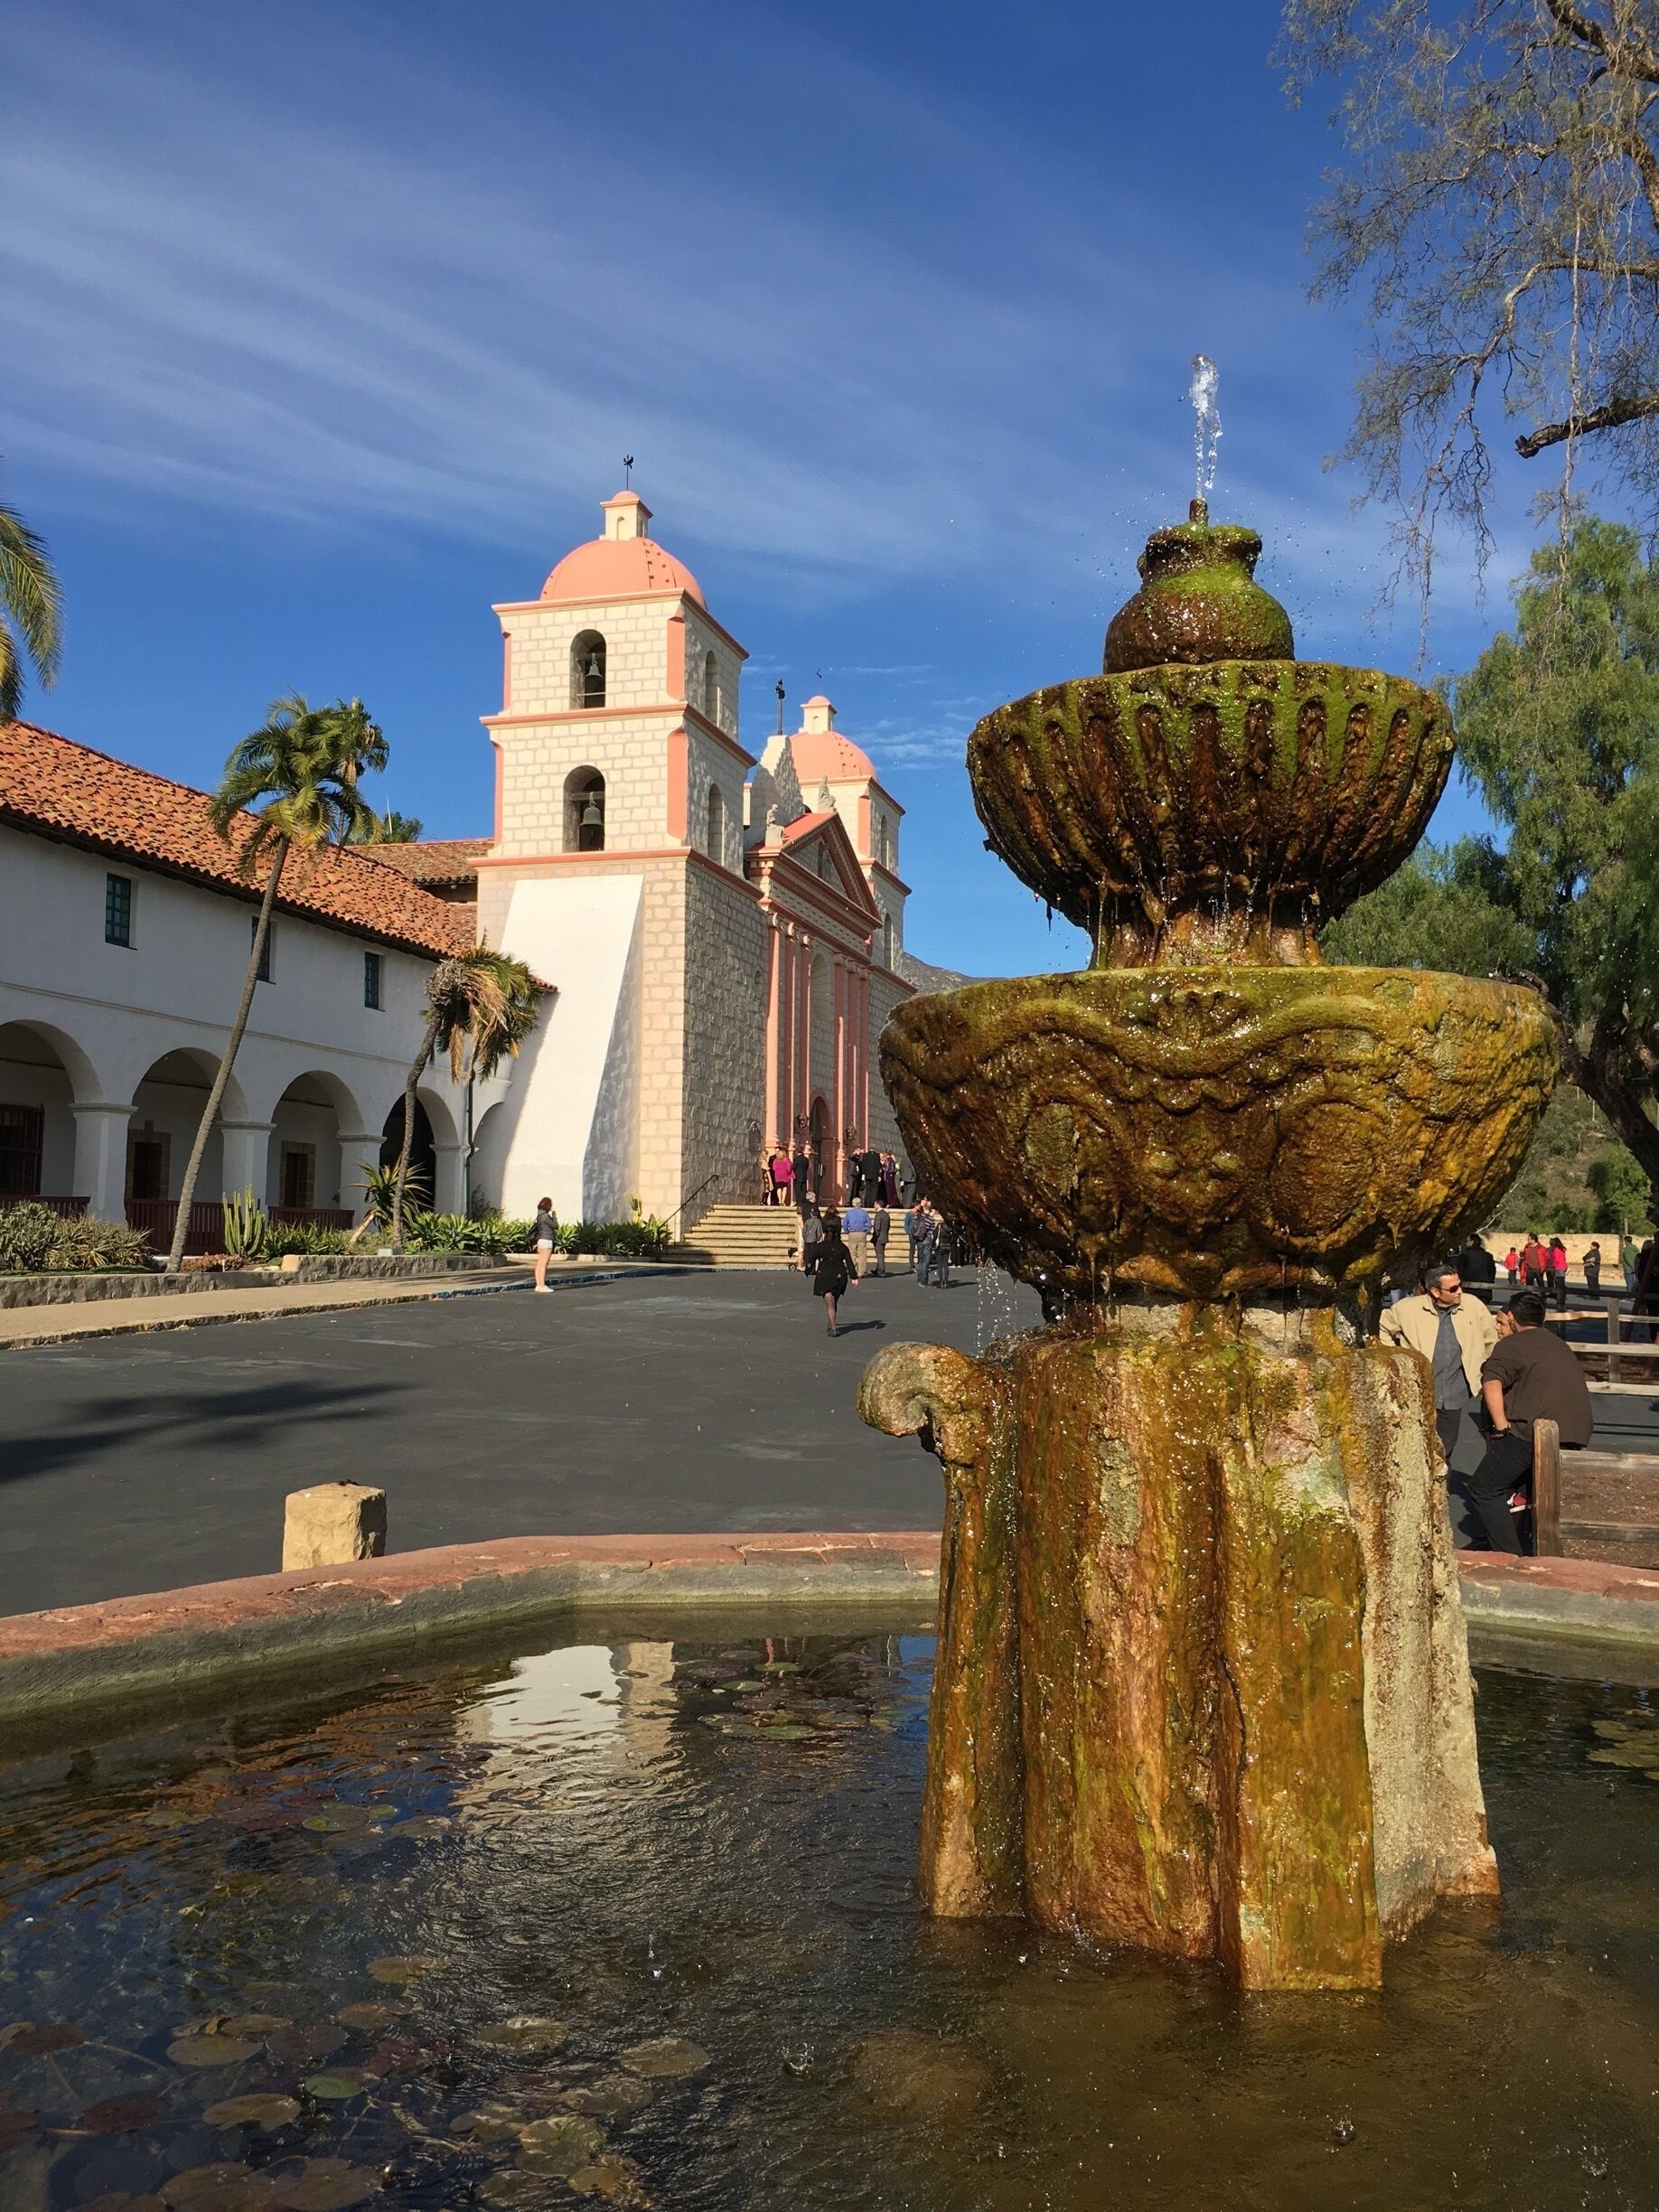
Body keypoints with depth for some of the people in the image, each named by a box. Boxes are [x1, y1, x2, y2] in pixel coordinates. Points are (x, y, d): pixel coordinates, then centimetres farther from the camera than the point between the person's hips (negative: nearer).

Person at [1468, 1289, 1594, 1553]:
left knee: (1483, 1489, 0)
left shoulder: (1511, 1345, 2)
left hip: (1534, 1431, -8)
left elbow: (1491, 1383, -18)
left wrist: (1502, 1426, -15)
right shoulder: (1557, 1343, 26)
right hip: (1577, 1436, 8)